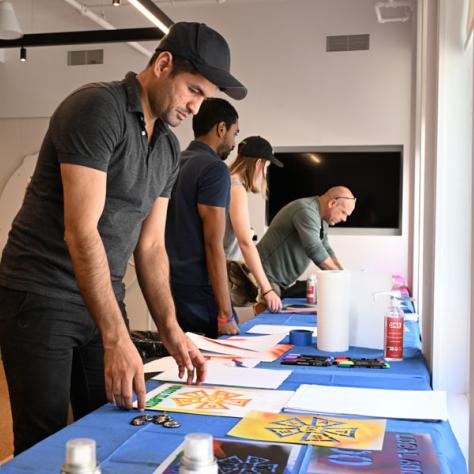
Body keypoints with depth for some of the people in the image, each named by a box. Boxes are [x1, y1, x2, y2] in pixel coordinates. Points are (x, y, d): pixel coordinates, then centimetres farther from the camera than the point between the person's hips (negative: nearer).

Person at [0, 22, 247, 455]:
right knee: (44, 444, 3)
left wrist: (170, 329, 0)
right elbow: (80, 231, -24)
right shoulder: (97, 108, -17)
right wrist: (117, 339, -26)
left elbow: (151, 245, 10)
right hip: (40, 296, -7)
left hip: (104, 299, 7)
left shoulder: (169, 148, 8)